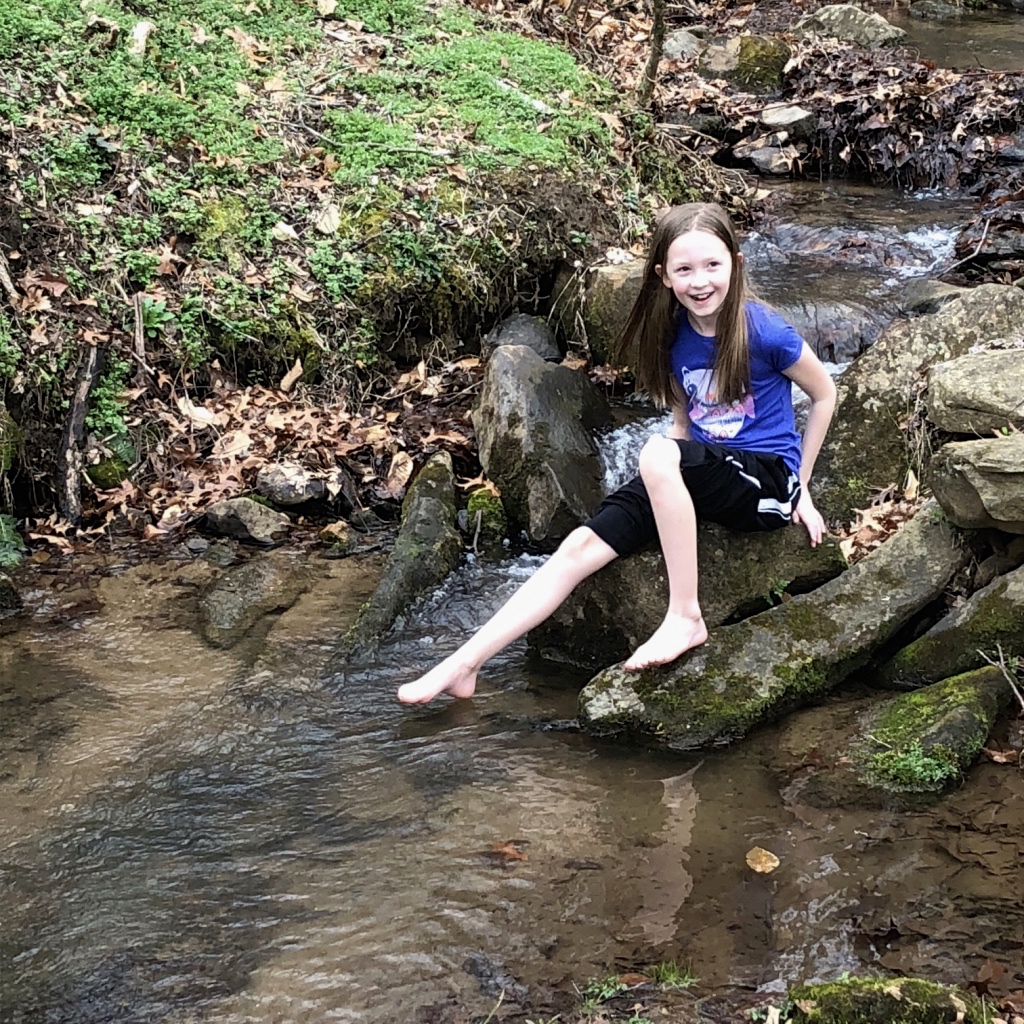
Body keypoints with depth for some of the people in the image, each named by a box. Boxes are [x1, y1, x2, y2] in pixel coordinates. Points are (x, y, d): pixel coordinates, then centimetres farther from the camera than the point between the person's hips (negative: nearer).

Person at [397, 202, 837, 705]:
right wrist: (671, 472, -3)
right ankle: (463, 666, -13)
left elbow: (824, 394, -1)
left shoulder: (762, 332, -15)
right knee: (582, 545, -11)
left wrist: (801, 486, 2)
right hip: (704, 475, 6)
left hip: (768, 480, -6)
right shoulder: (674, 336, 1)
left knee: (658, 455, -35)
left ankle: (685, 617, -24)